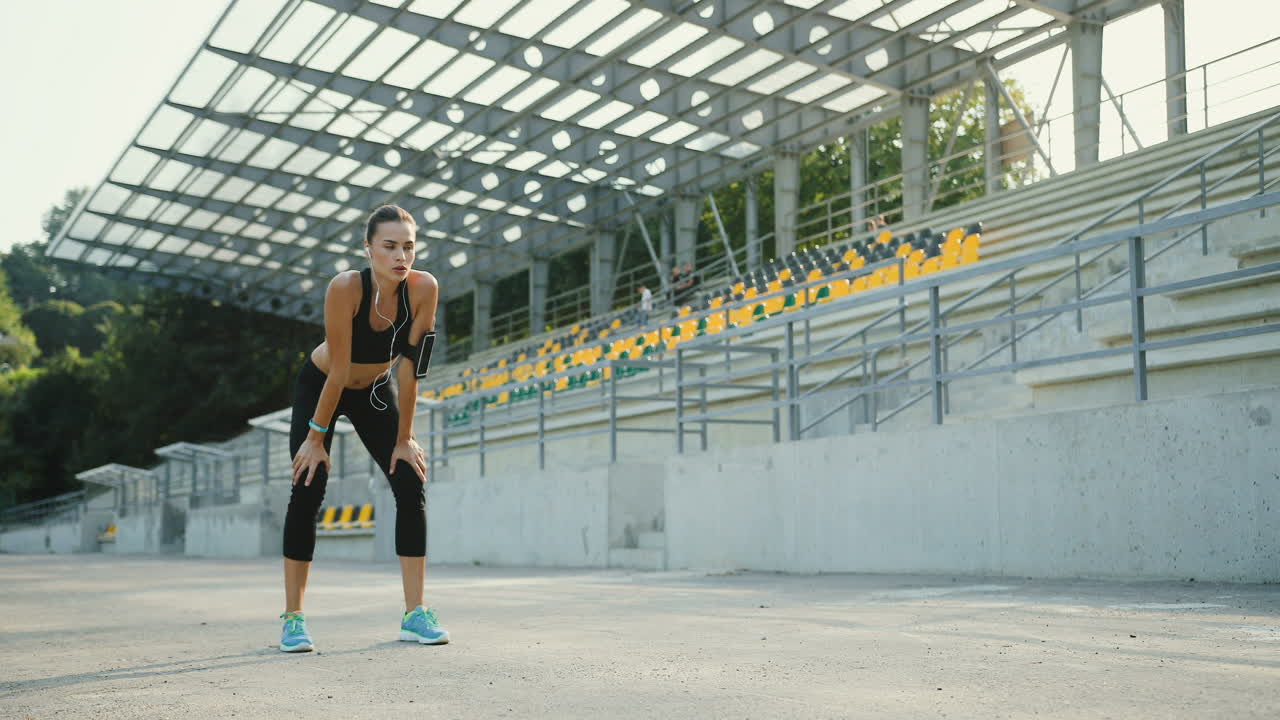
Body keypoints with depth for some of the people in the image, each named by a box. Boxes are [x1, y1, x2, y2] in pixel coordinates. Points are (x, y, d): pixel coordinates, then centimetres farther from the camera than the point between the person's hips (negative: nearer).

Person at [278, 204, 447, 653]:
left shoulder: (423, 289, -26)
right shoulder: (345, 288, -33)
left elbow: (410, 369, -21)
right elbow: (339, 371, -29)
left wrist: (404, 439, -16)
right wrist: (316, 437, -21)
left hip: (375, 391, 3)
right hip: (320, 386, -3)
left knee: (412, 486, -9)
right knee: (307, 493, -11)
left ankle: (415, 613, -4)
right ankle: (293, 617, 0)